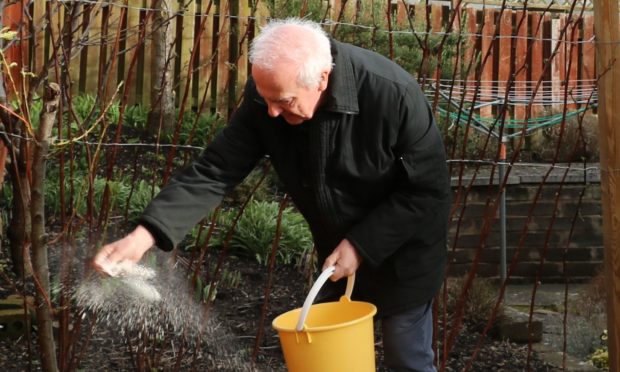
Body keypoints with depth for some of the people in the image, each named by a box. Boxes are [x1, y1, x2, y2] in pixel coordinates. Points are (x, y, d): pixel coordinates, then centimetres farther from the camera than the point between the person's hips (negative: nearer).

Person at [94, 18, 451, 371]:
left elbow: (430, 190, -24)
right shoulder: (266, 94, -22)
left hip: (401, 251, -4)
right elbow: (216, 170, -22)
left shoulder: (393, 94, -34)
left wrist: (362, 245, -26)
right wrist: (145, 235, -33)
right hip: (338, 249, 5)